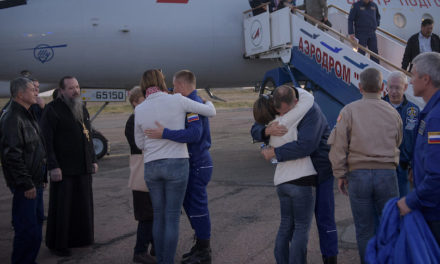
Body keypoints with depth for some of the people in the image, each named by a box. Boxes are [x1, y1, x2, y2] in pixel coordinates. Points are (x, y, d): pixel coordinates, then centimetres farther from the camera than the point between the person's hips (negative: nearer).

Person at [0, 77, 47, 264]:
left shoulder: (26, 116, 16)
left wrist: (41, 178, 19)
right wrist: (26, 184, -21)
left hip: (34, 182, 10)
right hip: (25, 185, -10)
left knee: (37, 221, 16)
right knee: (28, 228, -7)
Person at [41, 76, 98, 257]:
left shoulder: (82, 108, 15)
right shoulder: (52, 110, -9)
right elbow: (46, 140, -13)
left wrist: (93, 160, 17)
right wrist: (53, 166, -18)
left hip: (83, 168, 7)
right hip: (63, 169, -7)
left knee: (83, 204, 12)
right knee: (61, 207, 0)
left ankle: (80, 238, 25)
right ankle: (57, 244, 11)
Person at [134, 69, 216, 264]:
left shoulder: (139, 110, -1)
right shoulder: (177, 100, -8)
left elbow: (140, 143, 10)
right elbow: (211, 112, 2)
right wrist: (208, 103, 25)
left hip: (151, 166, 3)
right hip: (177, 164, -3)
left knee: (159, 216, 15)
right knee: (172, 217, 2)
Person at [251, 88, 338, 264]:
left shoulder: (311, 111, -26)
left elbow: (305, 145, -38)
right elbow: (256, 130, -8)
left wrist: (274, 153, -28)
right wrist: (268, 130, -33)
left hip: (320, 170, -6)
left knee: (324, 217, -2)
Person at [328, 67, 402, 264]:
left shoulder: (349, 111, -2)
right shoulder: (393, 113, 6)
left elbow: (338, 146, -5)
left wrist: (340, 175, 2)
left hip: (358, 173, -1)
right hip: (387, 173, 1)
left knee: (364, 229, 7)